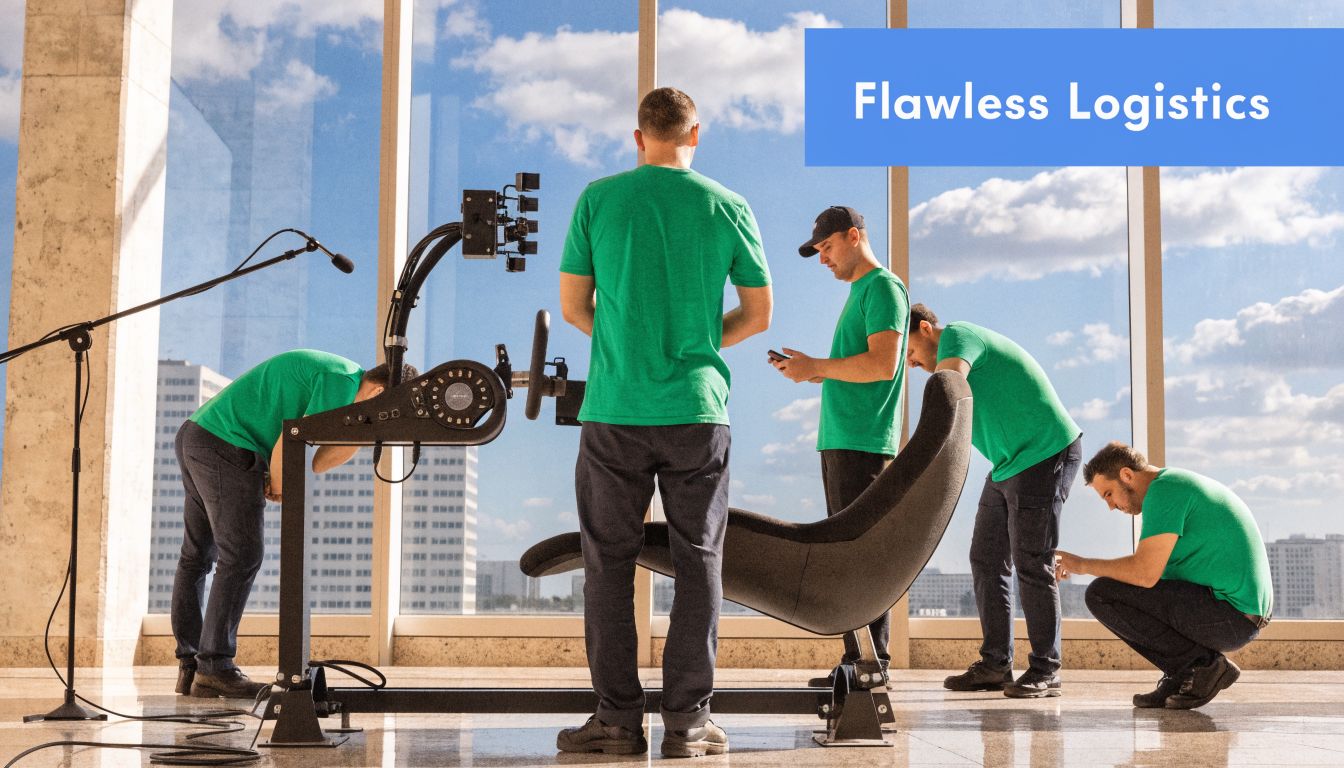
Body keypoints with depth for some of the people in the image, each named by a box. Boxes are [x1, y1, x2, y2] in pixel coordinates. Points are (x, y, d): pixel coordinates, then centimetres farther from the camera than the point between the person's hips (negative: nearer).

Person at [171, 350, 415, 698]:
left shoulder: (336, 372, 16)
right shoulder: (343, 382, -15)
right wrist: (279, 487, -2)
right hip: (226, 446, -11)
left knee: (197, 555, 11)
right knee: (242, 556, -8)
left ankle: (190, 665, 16)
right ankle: (214, 668, -8)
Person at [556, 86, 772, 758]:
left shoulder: (598, 198, 2)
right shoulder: (729, 207, 3)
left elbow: (572, 307, 4)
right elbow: (757, 316, 8)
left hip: (613, 409, 0)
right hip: (697, 412, 1)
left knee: (609, 562, 7)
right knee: (698, 562, 7)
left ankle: (618, 719, 8)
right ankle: (687, 720, 8)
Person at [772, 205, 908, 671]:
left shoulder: (883, 287, -7)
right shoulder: (859, 292, 22)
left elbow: (883, 364, -18)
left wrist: (816, 366, -11)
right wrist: (812, 372, 9)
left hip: (863, 444, -10)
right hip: (838, 440, 10)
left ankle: (873, 661, -7)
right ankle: (855, 659, 11)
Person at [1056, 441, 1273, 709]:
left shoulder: (1163, 490, -12)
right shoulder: (1180, 482, 19)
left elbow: (1145, 573, -20)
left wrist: (1083, 565, -6)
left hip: (1226, 615, -10)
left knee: (1100, 595, -10)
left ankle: (1203, 664, -7)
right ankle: (1183, 677, 8)